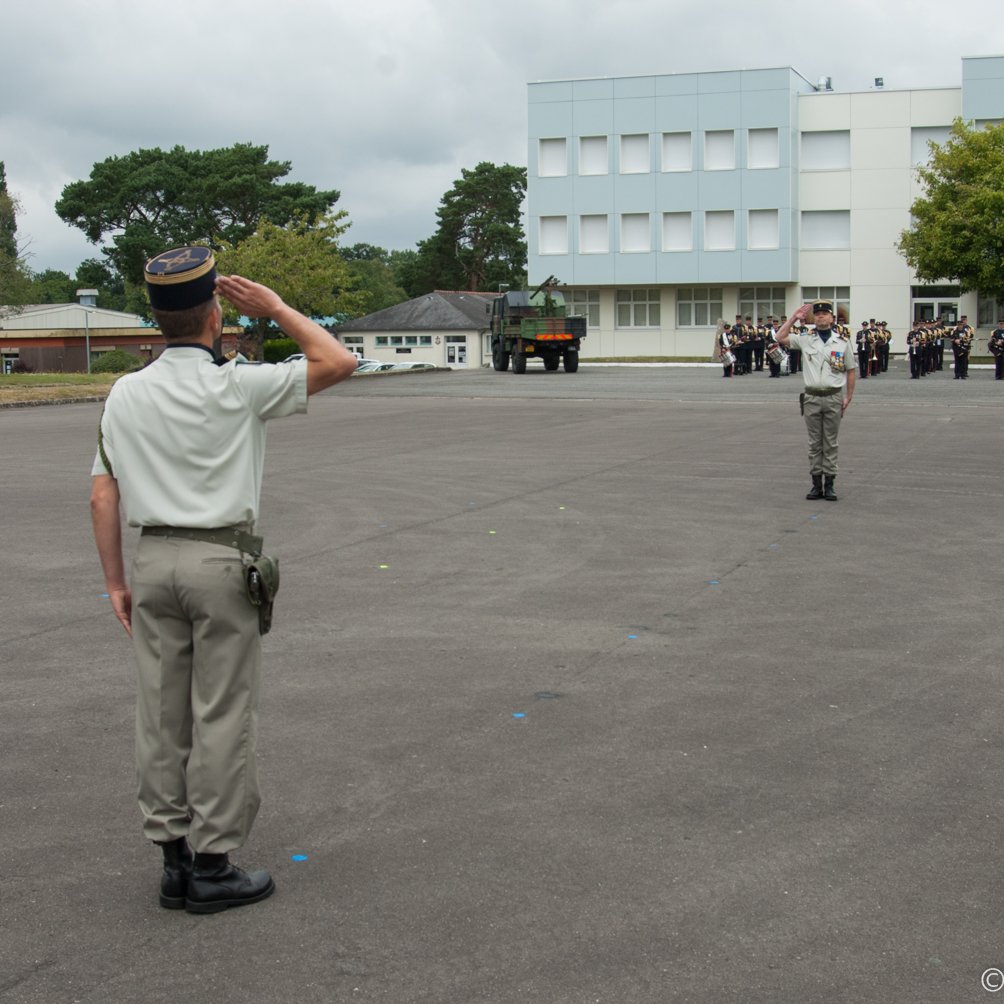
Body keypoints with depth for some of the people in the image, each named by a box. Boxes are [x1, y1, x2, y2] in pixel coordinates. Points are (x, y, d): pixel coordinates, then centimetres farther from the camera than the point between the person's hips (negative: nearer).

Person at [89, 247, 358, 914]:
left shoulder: (126, 394, 3)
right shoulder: (236, 388, -11)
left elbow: (103, 495, 4)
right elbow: (339, 361, -6)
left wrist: (117, 581, 11)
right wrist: (277, 309, 2)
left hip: (154, 559, 5)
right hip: (224, 562, -5)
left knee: (162, 714, 10)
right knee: (222, 715, 2)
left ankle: (175, 859, 18)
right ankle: (212, 866, 7)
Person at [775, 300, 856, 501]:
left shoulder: (843, 342, 2)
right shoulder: (805, 340, 4)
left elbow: (850, 371, 5)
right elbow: (781, 337, 1)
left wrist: (848, 397, 0)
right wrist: (795, 317, -2)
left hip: (834, 398, -1)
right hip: (811, 398, 1)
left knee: (830, 443, 4)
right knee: (814, 443, 6)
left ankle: (829, 484, 8)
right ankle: (816, 484, 11)